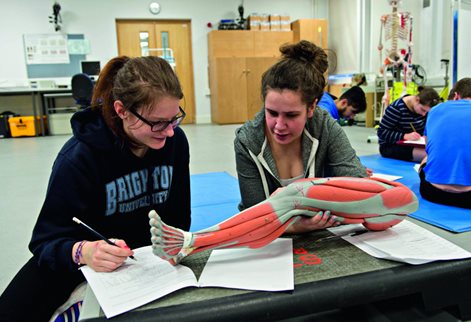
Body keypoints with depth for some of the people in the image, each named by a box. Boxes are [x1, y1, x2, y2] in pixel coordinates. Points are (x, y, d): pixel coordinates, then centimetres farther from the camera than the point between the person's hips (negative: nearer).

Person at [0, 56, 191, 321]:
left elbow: (178, 217, -4)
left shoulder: (175, 141, -15)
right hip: (95, 257, -2)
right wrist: (81, 251, -45)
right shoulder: (79, 158, -26)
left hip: (150, 253, 3)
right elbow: (47, 240, -26)